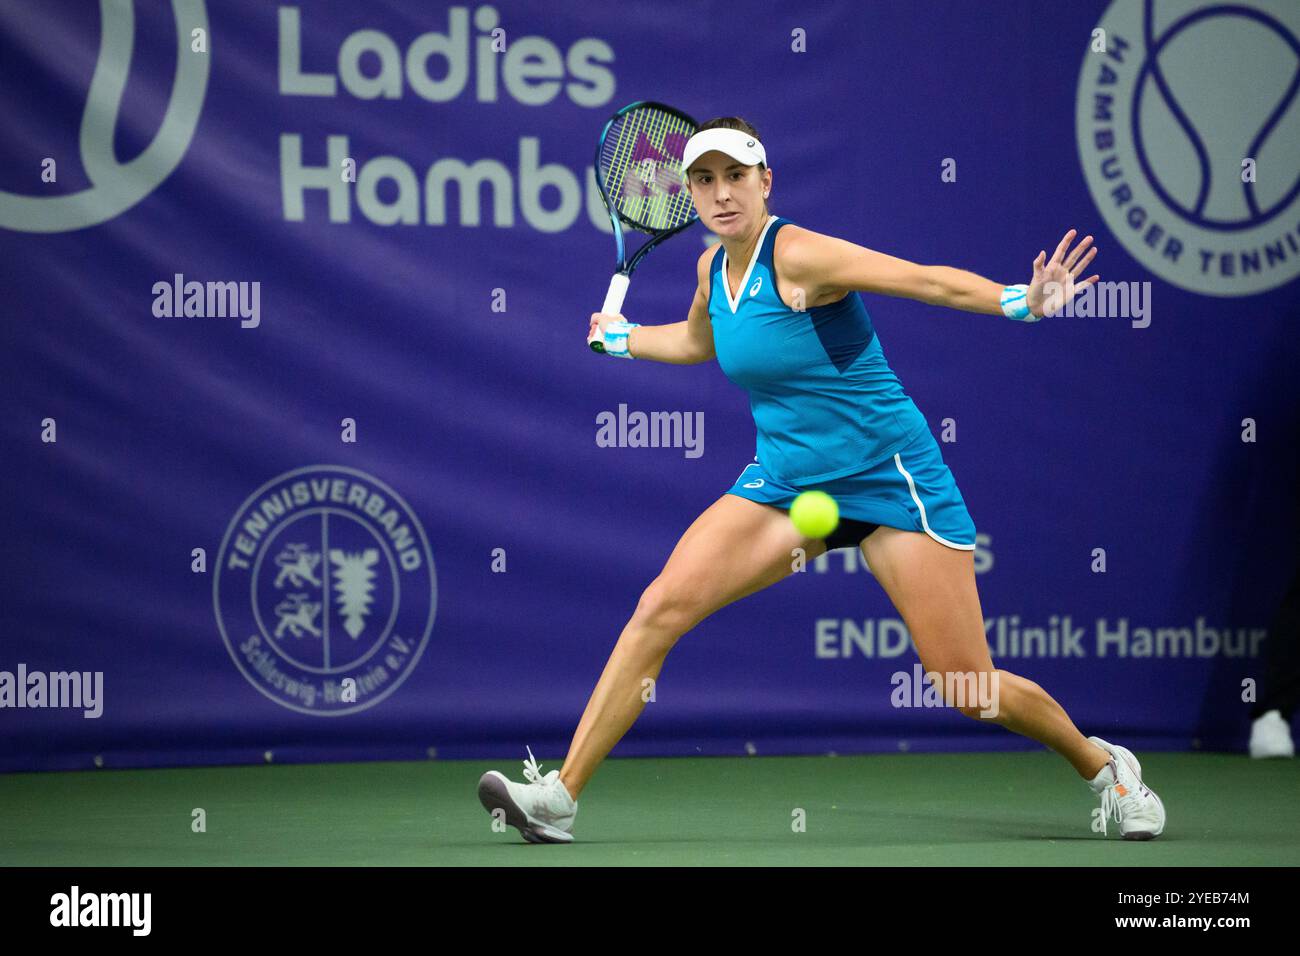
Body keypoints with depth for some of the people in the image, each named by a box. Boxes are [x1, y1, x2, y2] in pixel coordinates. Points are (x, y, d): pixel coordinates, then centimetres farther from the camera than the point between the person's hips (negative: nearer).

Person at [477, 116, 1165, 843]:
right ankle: (559, 795, -9)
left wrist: (1021, 300, -40)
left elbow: (928, 280, -26)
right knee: (661, 608, -13)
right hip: (785, 480, 6)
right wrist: (619, 336, 37)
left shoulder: (798, 255, -17)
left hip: (891, 479, -6)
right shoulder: (714, 269, 5)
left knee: (971, 691, -7)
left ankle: (1103, 764, 21)